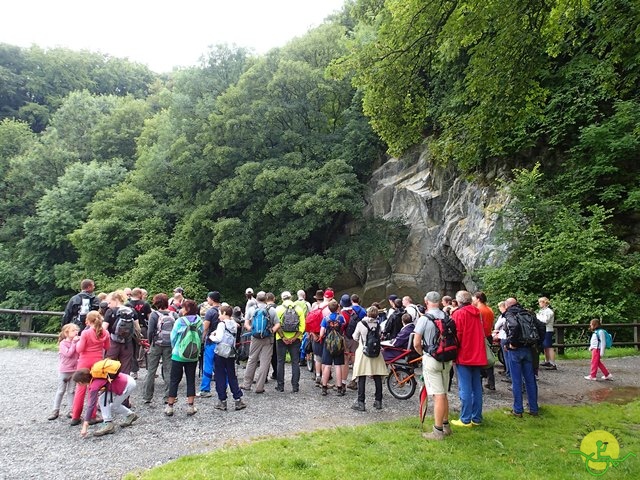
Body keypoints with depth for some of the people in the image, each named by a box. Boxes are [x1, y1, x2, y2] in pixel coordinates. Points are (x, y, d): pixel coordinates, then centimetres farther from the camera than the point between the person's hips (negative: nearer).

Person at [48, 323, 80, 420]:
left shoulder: (76, 342, 4)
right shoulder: (63, 343, -11)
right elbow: (68, 354, -23)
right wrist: (74, 343, -20)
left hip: (74, 370, 4)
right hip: (64, 371, -4)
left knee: (71, 391, 9)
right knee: (61, 391, 4)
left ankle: (71, 410, 15)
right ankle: (55, 411, 15)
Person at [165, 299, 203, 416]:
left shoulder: (180, 321, -13)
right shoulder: (199, 322, -5)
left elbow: (173, 338, -4)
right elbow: (201, 338, 2)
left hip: (178, 355, -2)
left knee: (174, 380, 9)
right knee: (191, 380, 11)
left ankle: (169, 406, 12)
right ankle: (190, 406, 13)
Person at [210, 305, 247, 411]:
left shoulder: (222, 324, -12)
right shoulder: (234, 324, 9)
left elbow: (218, 339, -18)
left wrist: (212, 337, 0)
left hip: (220, 354, -6)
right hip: (231, 354, 6)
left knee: (220, 378, 5)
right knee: (232, 377, 12)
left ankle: (222, 401, 8)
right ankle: (238, 400, 9)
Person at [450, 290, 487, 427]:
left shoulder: (458, 314, -11)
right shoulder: (477, 313, 9)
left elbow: (456, 335, -14)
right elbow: (482, 334, 14)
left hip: (464, 356, -7)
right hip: (478, 356, 7)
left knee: (465, 389, -2)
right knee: (476, 388, 11)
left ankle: (466, 420, 1)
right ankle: (476, 418, 18)